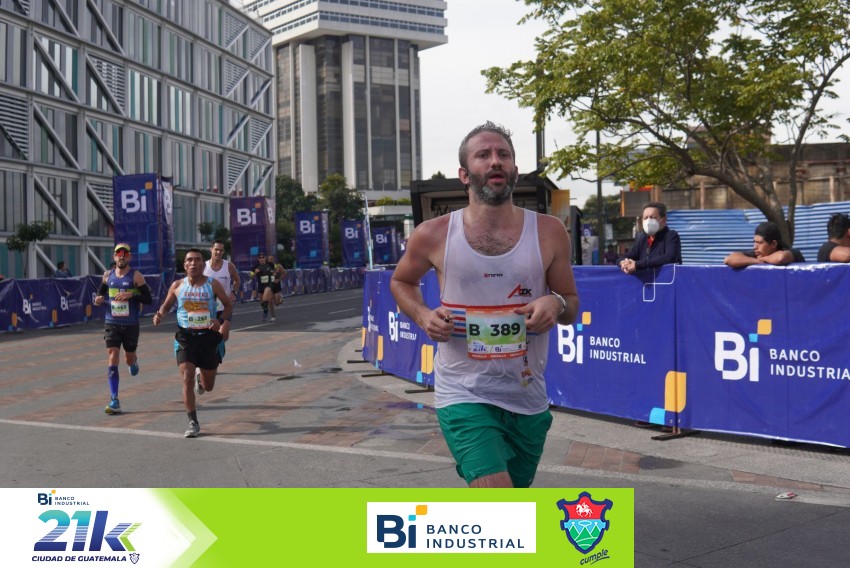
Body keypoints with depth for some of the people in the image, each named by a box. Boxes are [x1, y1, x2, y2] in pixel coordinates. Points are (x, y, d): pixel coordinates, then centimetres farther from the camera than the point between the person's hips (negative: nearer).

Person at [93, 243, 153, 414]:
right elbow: (102, 291, 22)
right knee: (112, 358, -8)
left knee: (129, 359, 11)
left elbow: (149, 299, -9)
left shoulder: (136, 275, -6)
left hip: (131, 325, -2)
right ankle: (114, 401, -7)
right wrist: (99, 299, -1)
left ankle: (134, 361, 52)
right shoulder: (108, 275, 5)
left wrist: (131, 295, -23)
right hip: (111, 324, 2)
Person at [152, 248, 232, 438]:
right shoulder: (177, 286, 1)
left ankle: (200, 381, 50)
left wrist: (220, 320, -16)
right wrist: (159, 315, -8)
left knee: (208, 386, 10)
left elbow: (228, 305, 3)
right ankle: (193, 423, -4)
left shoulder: (213, 284, -3)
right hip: (185, 337, 0)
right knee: (186, 378, -14)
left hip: (208, 336, 0)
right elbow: (166, 305, 14)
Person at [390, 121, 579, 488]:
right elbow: (401, 282, 13)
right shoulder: (434, 236, -7)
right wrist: (422, 315, -8)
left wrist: (556, 304, -17)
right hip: (463, 395, -3)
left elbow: (572, 304, 7)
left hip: (528, 398, 3)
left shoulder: (549, 233, -4)